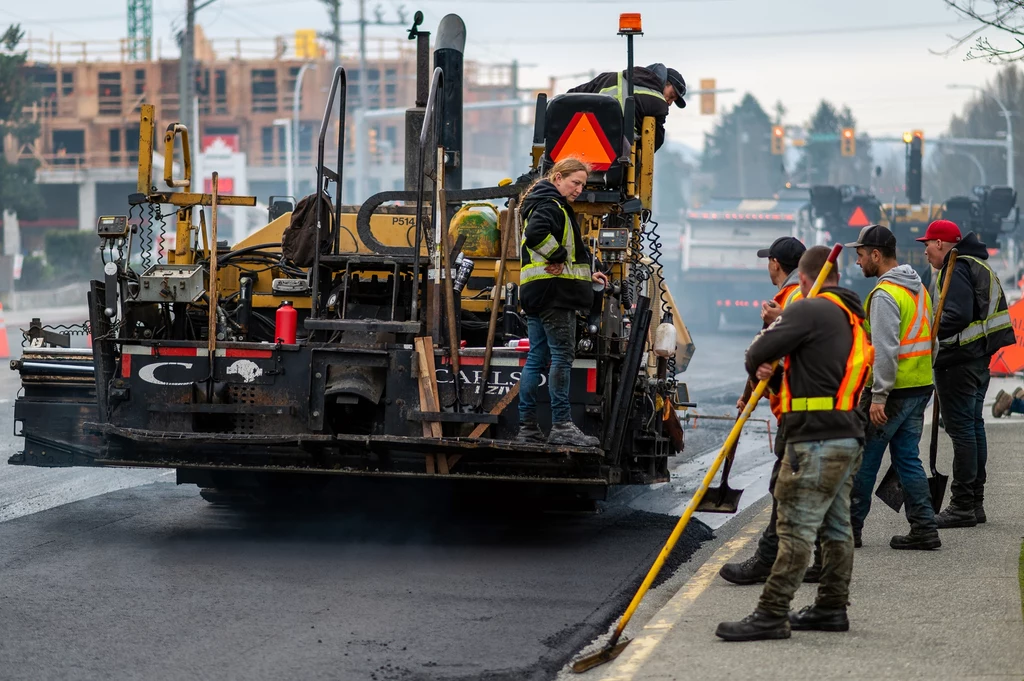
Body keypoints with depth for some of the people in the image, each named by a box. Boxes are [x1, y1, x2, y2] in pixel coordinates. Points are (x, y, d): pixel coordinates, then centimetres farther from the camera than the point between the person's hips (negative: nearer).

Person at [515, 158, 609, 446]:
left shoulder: (546, 204, 24)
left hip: (536, 293, 11)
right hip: (554, 292, -11)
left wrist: (587, 275, 21)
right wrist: (558, 256, -17)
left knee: (537, 358, 10)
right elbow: (535, 233, -31)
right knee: (562, 355, -11)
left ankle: (527, 426, 11)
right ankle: (561, 425, -14)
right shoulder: (550, 205, -9)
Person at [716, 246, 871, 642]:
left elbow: (758, 353, -14)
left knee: (796, 527, -11)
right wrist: (772, 371, 10)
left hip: (817, 438, -10)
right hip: (848, 435, 10)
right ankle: (831, 609, 22)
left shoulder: (810, 311, -11)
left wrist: (757, 369, 9)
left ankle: (771, 615, -12)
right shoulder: (853, 317, 19)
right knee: (835, 525, 15)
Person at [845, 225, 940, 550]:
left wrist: (878, 396, -22)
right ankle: (924, 529, 7)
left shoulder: (885, 294, -16)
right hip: (921, 387, 9)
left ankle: (850, 528, 9)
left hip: (893, 389, -9)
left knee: (863, 458, 2)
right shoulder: (918, 287, 14)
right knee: (907, 457, 11)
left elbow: (886, 349, -23)